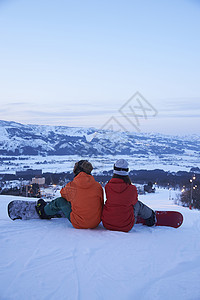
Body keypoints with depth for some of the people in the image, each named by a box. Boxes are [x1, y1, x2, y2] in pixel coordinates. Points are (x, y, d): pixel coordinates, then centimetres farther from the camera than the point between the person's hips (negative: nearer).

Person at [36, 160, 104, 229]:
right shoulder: (98, 186, -7)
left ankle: (44, 212, 44)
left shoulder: (71, 185, -13)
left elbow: (63, 193, 11)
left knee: (60, 201, 15)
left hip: (78, 223, -3)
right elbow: (101, 204, 7)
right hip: (96, 223, 4)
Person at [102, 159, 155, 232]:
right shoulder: (132, 189, -13)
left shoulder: (107, 187, -11)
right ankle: (151, 217, 44)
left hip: (107, 224, 2)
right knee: (137, 204, 21)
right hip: (126, 227, -2)